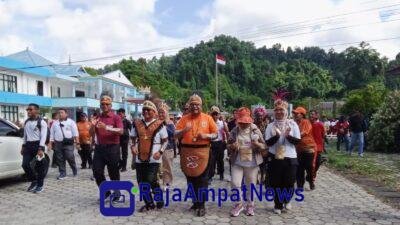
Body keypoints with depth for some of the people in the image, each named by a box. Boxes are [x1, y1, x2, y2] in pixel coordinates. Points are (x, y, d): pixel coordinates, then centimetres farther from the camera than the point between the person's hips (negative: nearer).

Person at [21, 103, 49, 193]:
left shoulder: (41, 122, -8)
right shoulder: (26, 122, 13)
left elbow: (43, 136, -13)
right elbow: (25, 135, 20)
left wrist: (40, 149, -20)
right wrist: (23, 146, 16)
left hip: (37, 145, -6)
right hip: (28, 145, 7)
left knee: (40, 166, 0)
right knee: (25, 164, 1)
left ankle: (40, 185, 13)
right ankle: (33, 181, 22)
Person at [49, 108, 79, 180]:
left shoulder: (71, 122, 4)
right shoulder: (55, 123, 14)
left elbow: (75, 132, -1)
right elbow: (52, 134, 14)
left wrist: (77, 141, -9)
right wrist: (50, 144, 8)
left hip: (68, 143, -4)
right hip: (58, 143, 4)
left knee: (70, 157, -8)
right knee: (60, 159, 6)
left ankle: (74, 169, 17)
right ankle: (62, 173, 17)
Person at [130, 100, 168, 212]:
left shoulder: (159, 124, -4)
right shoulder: (137, 123, 7)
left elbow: (165, 141, 1)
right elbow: (133, 138, 17)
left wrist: (160, 152, -12)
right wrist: (133, 147, -3)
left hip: (153, 159, -5)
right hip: (140, 158, 5)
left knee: (151, 180, -10)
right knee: (141, 182, 8)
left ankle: (160, 200, 17)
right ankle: (149, 204, 26)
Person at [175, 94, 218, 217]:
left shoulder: (208, 118, 2)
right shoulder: (184, 118, 4)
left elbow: (215, 134, 3)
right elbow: (176, 135, 1)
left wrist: (206, 135, -15)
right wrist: (184, 130, -19)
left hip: (202, 152, -2)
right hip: (187, 152, 2)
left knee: (202, 179, 2)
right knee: (190, 179, 13)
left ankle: (201, 205, 13)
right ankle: (195, 202, 29)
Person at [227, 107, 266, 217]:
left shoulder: (256, 130, -2)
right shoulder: (234, 131, 0)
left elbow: (264, 146, 1)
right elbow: (228, 145, 9)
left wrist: (258, 144, -20)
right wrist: (232, 146, -14)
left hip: (252, 163, 0)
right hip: (237, 162, 1)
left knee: (251, 185, 10)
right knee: (235, 184, -3)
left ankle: (250, 205, 28)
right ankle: (239, 204, 18)